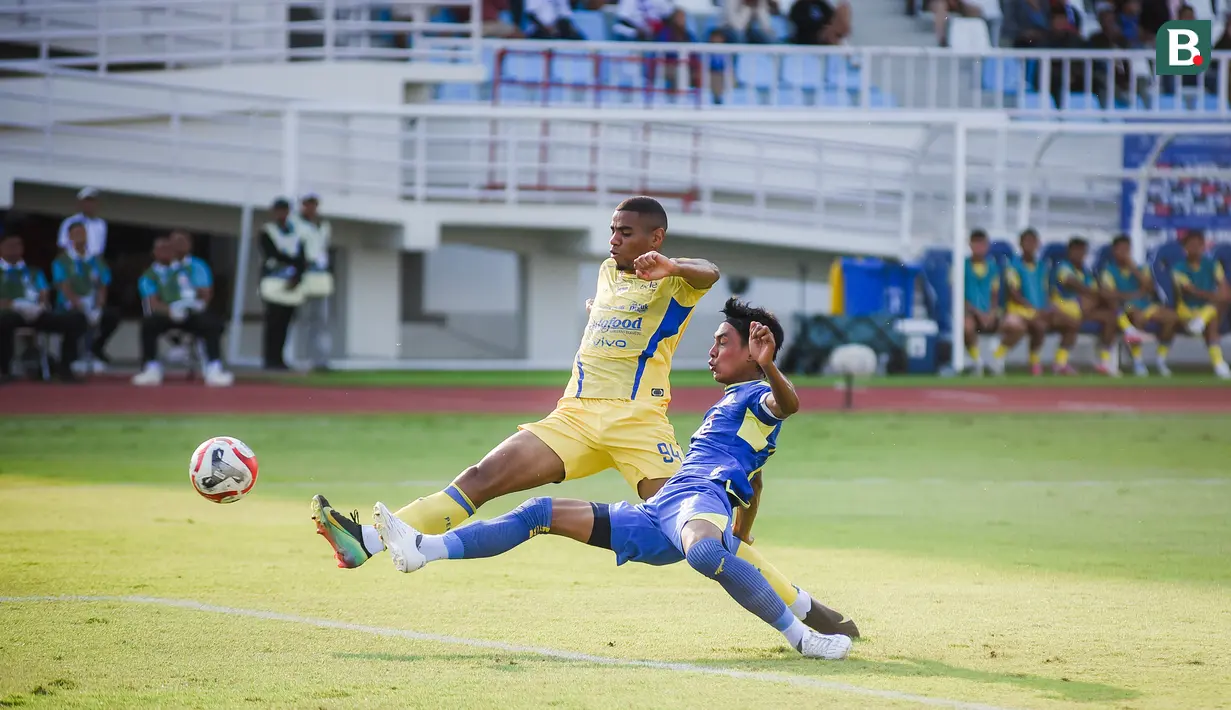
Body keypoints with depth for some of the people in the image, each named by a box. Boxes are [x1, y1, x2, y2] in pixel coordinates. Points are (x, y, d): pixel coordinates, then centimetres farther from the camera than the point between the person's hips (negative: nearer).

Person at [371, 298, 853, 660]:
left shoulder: (758, 396, 5)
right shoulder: (727, 403, 34)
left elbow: (787, 404, -21)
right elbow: (754, 480, 44)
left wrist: (769, 368, -40)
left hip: (701, 498, -10)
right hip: (655, 521, 10)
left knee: (704, 552, -47)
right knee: (543, 513, 9)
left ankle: (802, 636, -34)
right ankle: (422, 549, 4)